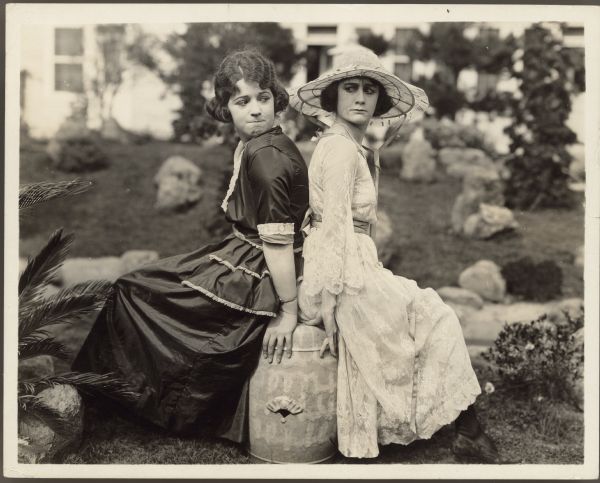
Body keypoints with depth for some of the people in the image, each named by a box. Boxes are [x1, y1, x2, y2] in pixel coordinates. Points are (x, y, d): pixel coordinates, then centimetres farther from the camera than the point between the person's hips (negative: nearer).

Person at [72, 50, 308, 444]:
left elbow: (278, 240, -26)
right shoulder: (274, 144, 6)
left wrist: (288, 311, -22)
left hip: (257, 275, -9)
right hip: (250, 261, 9)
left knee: (134, 292, 5)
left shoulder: (263, 156, -25)